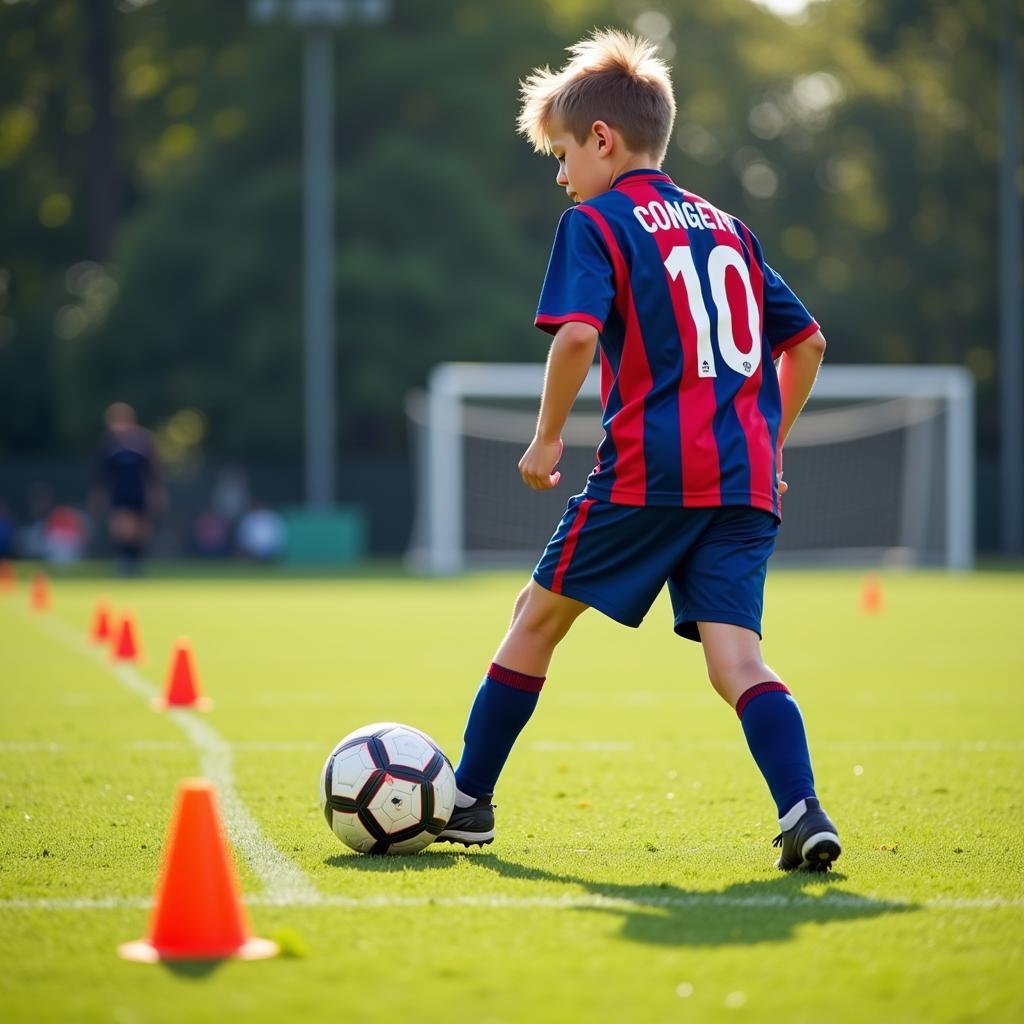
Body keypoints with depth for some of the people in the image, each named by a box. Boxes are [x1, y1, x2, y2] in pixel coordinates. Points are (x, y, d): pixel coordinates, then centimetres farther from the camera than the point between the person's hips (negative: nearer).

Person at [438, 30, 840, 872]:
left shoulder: (597, 223, 1)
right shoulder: (727, 227, 21)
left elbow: (577, 333, -17)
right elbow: (807, 340, 24)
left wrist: (548, 437, -5)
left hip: (647, 469, -5)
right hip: (745, 480, 5)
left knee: (539, 617, 12)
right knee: (736, 658, -3)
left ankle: (469, 800, 21)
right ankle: (803, 812, -26)